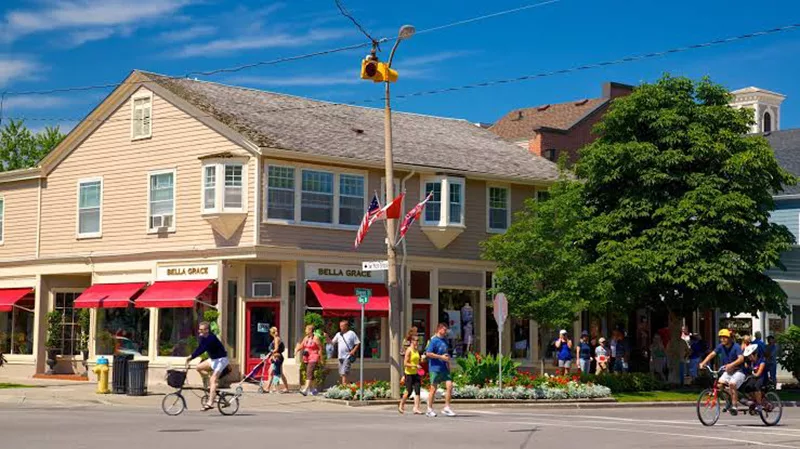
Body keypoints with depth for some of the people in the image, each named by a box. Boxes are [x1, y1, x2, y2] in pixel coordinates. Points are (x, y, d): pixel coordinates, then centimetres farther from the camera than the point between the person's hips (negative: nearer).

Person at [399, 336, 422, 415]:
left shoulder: (417, 350, 11)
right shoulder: (409, 350, -12)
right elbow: (405, 363, -18)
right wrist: (415, 366, -24)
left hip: (416, 373, 7)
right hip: (409, 374, -7)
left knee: (417, 391, -5)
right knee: (409, 391, -3)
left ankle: (416, 408, -8)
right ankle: (401, 406, 18)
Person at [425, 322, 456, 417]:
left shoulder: (445, 341, 16)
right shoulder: (434, 340, -9)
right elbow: (428, 353, -16)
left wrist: (448, 362, 18)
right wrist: (441, 357, -17)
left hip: (444, 368, 7)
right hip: (435, 368, -7)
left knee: (449, 385, -5)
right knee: (433, 388, 0)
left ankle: (447, 408, 1)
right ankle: (429, 410, 9)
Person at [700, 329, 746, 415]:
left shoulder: (736, 347, -16)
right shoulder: (721, 347, -1)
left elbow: (741, 358, -31)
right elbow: (712, 354, -7)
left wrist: (731, 365, -46)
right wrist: (703, 363, -24)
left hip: (738, 371, -6)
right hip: (728, 371, 6)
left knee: (732, 384, -30)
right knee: (720, 384, -16)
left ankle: (734, 406, -25)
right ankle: (728, 402, 3)